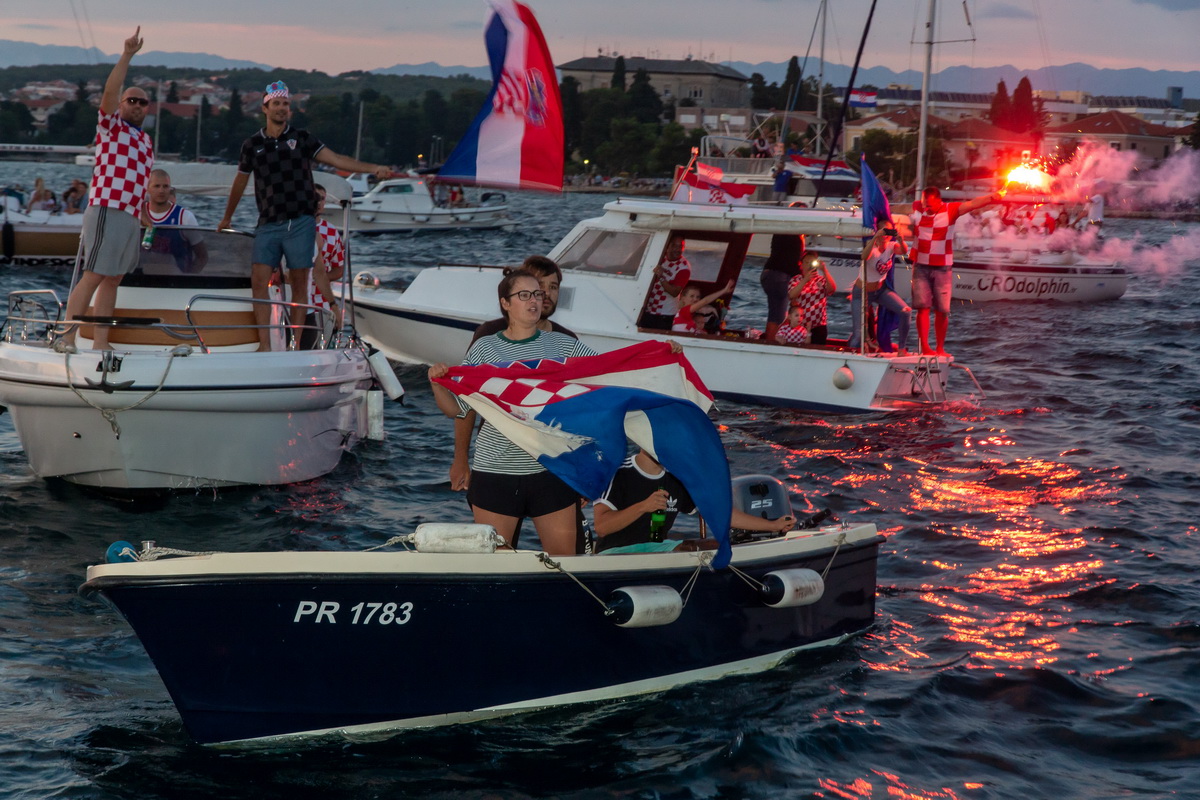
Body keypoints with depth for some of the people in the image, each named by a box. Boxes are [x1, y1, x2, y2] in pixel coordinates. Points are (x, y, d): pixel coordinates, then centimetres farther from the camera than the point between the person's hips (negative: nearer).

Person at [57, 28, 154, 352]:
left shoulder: (145, 140, 23)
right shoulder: (111, 126, 3)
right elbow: (109, 91, -15)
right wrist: (127, 55, -19)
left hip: (131, 216, 8)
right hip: (107, 211, -8)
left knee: (112, 280, 6)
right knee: (92, 277, -12)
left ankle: (100, 342, 7)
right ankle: (67, 337, -13)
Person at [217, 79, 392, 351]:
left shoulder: (301, 139, 5)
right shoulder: (252, 145, 10)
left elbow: (336, 159, -1)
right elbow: (240, 182, 22)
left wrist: (373, 168, -13)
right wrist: (227, 217, 31)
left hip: (300, 223, -1)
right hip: (268, 225, 1)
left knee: (299, 285, 0)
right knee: (258, 281, -10)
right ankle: (264, 345, -7)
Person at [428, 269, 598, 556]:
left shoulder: (562, 344, 6)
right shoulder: (484, 348, 3)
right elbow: (456, 408, 4)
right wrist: (437, 383, -15)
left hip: (550, 468, 1)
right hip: (496, 470, -1)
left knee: (563, 555, 4)